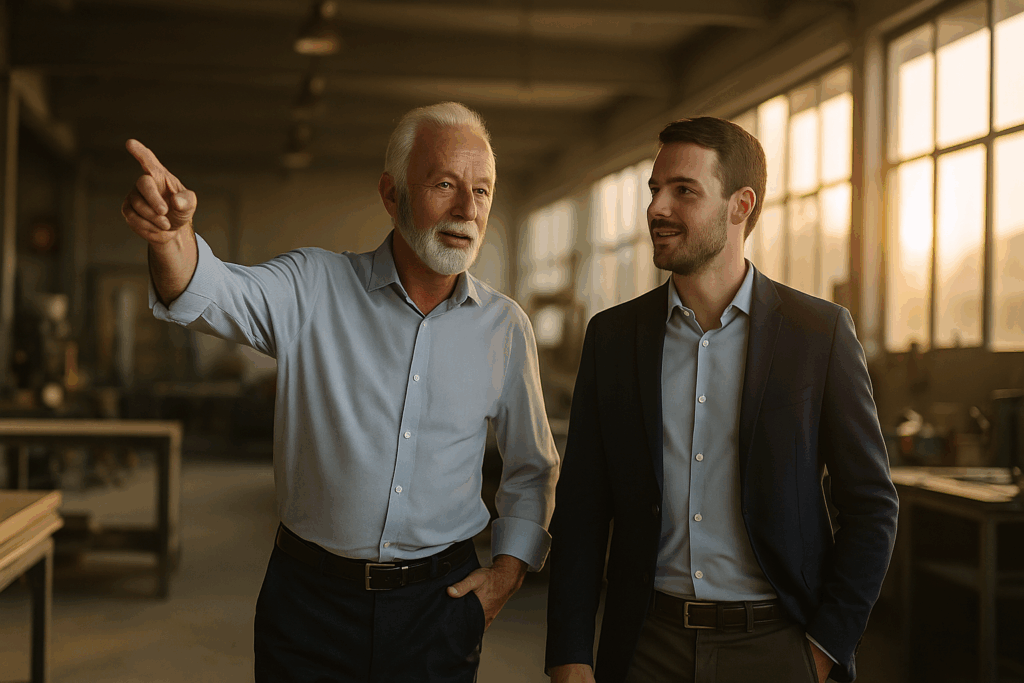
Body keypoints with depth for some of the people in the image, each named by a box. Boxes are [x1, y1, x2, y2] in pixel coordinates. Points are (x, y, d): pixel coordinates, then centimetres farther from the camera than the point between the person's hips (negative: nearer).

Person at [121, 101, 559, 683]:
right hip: (312, 597, -1)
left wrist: (509, 569, 2)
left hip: (437, 606, 2)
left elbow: (534, 468, 13)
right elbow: (214, 295, -24)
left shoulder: (506, 328, 1)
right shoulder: (315, 288, -5)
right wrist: (170, 235, -45)